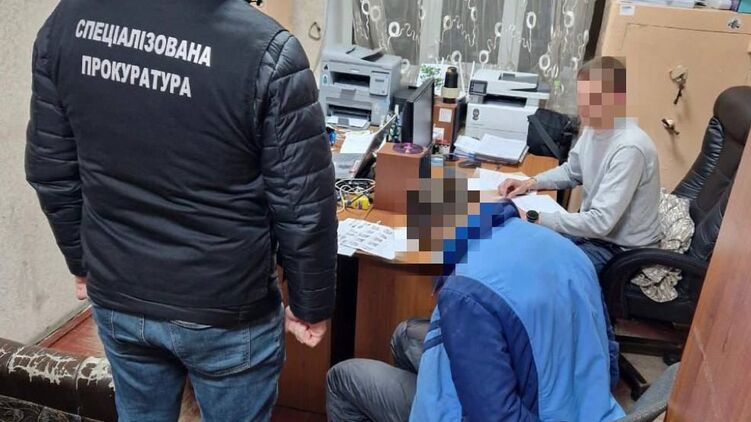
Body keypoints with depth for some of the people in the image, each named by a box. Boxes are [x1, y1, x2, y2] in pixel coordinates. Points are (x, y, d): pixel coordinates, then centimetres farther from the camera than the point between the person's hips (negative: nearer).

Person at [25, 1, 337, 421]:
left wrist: (83, 263, 17)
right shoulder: (267, 49, -24)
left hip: (117, 298, 5)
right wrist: (312, 306, -2)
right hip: (225, 310, -4)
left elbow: (51, 174, 2)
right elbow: (304, 208, -18)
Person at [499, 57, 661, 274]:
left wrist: (536, 218, -29)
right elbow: (571, 172, 16)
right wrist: (530, 183, -1)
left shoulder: (629, 149, -29)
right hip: (593, 230, 8)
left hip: (620, 249, -8)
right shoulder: (593, 127, -2)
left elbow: (601, 222, -30)